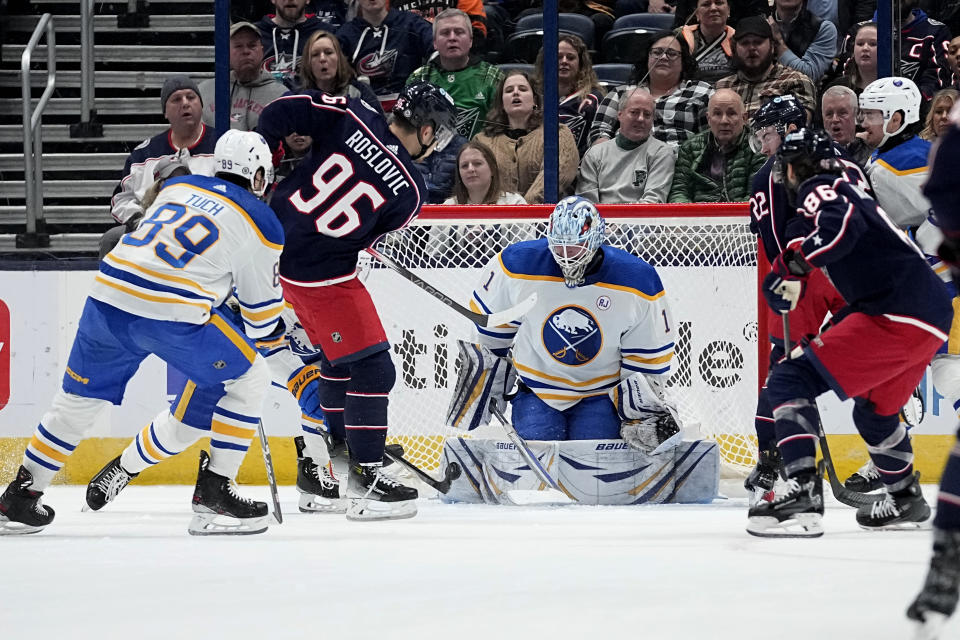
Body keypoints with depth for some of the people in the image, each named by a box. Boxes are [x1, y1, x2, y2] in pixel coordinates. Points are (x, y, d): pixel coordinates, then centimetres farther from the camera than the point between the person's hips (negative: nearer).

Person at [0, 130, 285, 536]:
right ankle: (214, 495, 7)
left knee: (81, 395, 22)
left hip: (108, 295, 6)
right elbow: (262, 305, 13)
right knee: (249, 380, 12)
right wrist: (264, 335, 35)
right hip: (171, 314, -6)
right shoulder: (259, 221, 7)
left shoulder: (178, 186, 23)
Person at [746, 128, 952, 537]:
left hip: (896, 317, -10)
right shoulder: (847, 192, 30)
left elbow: (843, 225, -23)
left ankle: (802, 493, -25)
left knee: (790, 381, -11)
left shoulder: (820, 190, 0)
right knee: (874, 411, 33)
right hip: (934, 317, 10)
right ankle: (906, 501, 48)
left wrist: (793, 265, -18)